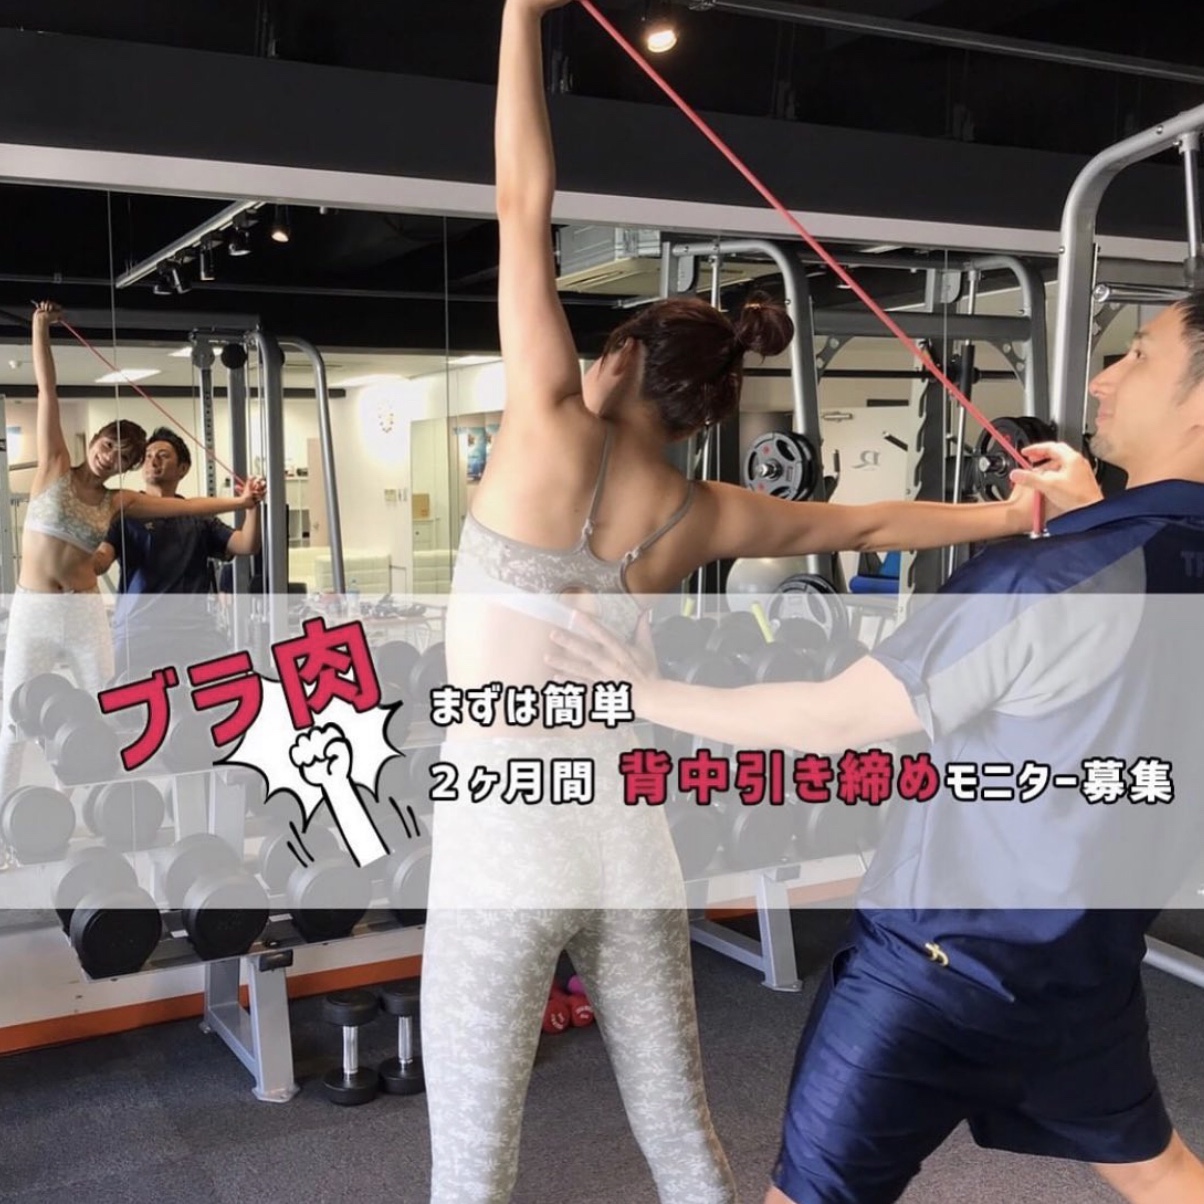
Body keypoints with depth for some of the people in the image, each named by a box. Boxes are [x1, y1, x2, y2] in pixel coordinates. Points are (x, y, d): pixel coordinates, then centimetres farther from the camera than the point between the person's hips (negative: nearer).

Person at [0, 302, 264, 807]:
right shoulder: (54, 468, 2)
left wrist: (239, 501, -10)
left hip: (84, 611, 2)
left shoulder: (116, 501, 7)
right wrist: (41, 328, -3)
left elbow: (183, 505, 0)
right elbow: (47, 392, -2)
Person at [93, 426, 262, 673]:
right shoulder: (127, 513, 9)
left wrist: (252, 506, -14)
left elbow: (247, 546, 4)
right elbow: (101, 560, -4)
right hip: (137, 629, -2)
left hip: (193, 629, 2)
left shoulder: (198, 518, 15)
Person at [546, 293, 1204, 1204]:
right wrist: (1088, 513, 22)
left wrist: (650, 695, -11)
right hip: (1094, 960, 8)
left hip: (944, 963, -7)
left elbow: (831, 720, -21)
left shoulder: (1058, 579, -25)